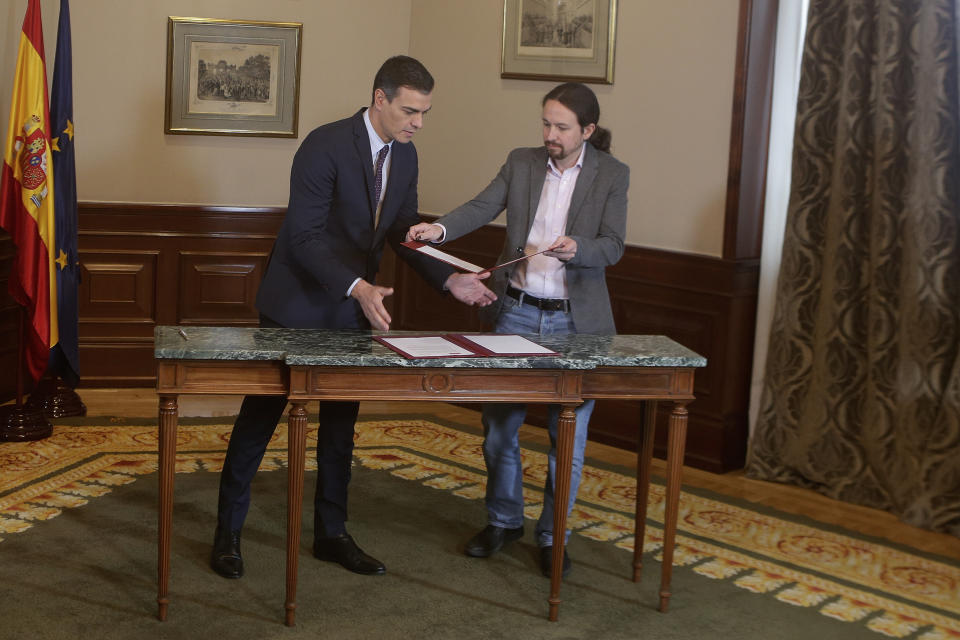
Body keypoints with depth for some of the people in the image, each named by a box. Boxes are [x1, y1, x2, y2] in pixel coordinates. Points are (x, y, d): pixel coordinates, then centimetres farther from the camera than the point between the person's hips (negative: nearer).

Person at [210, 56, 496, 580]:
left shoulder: (405, 155, 2)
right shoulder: (325, 145, -21)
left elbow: (404, 232, 9)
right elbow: (304, 236, -24)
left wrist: (450, 280, -6)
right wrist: (357, 287, -36)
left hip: (354, 307, 7)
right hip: (297, 305, -7)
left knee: (341, 424, 13)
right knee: (259, 418, 4)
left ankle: (331, 533, 26)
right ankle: (228, 532, 18)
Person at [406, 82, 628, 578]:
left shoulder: (612, 175, -1)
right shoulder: (522, 162, 4)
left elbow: (613, 247, -7)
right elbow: (483, 207, -6)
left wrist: (576, 248, -28)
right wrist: (440, 229, -25)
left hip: (576, 320, -2)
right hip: (517, 312, 2)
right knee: (499, 423, 9)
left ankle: (552, 536, 21)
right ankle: (504, 520, 29)